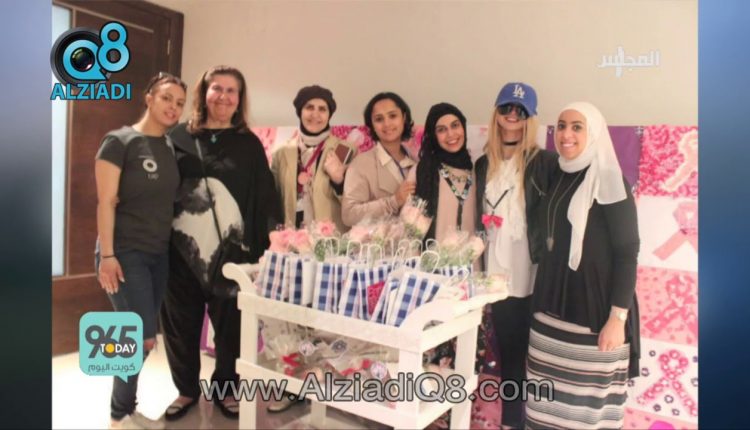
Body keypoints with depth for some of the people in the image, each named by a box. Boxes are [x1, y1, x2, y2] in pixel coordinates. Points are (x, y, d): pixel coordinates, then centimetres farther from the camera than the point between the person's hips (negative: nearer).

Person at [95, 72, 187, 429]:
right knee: (143, 338, -7)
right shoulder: (119, 141, -7)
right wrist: (106, 255, -16)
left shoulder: (171, 147, 10)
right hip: (125, 253, -6)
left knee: (135, 337, 12)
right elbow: (106, 201, -11)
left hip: (159, 254, 6)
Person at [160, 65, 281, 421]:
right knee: (180, 323, 11)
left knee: (230, 324, 8)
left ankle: (225, 388, 30)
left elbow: (265, 198, 1)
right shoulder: (179, 136, 6)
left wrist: (269, 246, -7)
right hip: (182, 249, 1)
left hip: (231, 251, -1)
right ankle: (186, 388, 32)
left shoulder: (249, 144, 5)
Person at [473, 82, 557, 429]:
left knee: (529, 356, 6)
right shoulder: (484, 164, 10)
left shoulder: (544, 162, -6)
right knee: (506, 354, 16)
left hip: (533, 278, -5)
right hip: (497, 275, 5)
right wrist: (480, 269, 15)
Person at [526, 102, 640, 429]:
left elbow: (627, 252, -12)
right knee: (550, 402, 11)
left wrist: (618, 317, -17)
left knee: (589, 401, 4)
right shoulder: (556, 177, 9)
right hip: (552, 304, 6)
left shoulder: (609, 181, -10)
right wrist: (543, 298, 14)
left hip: (594, 306, -6)